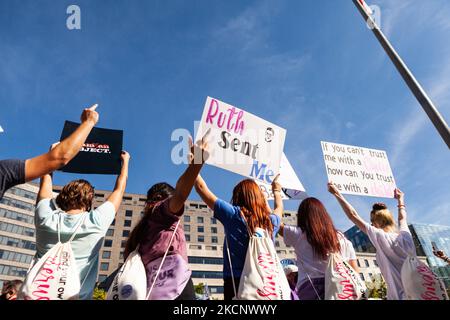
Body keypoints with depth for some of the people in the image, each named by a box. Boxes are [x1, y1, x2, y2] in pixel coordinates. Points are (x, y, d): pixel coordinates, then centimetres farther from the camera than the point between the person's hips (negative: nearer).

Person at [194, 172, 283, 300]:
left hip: (236, 281, -4)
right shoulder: (271, 220, 7)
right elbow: (279, 208, 33)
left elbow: (201, 188, 4)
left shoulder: (234, 214, -3)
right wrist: (276, 190, 53)